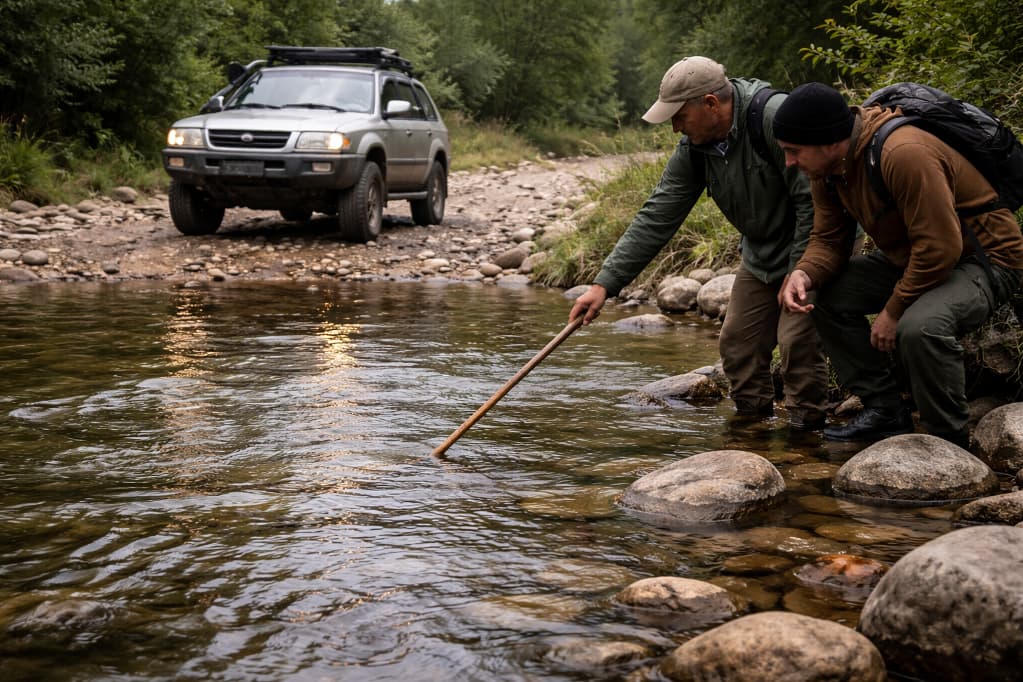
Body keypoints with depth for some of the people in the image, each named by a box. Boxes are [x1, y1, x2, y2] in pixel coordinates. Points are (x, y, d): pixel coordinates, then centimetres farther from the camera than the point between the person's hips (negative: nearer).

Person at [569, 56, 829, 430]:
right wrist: (604, 283, -12)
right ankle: (751, 420, 23)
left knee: (797, 340, -16)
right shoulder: (694, 148, -7)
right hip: (761, 255, 7)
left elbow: (814, 202, -28)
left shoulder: (776, 118, -29)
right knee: (738, 343, 7)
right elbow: (656, 218, -6)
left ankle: (806, 425, -1)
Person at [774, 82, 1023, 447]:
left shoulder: (904, 155, -32)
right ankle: (885, 410, 7)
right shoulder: (826, 167, -4)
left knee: (920, 326, -35)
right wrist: (804, 274, -20)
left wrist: (893, 311, -22)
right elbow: (828, 239, 3)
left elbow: (940, 248, -32)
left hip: (986, 259, -9)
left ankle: (950, 441, -13)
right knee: (830, 294, 0)